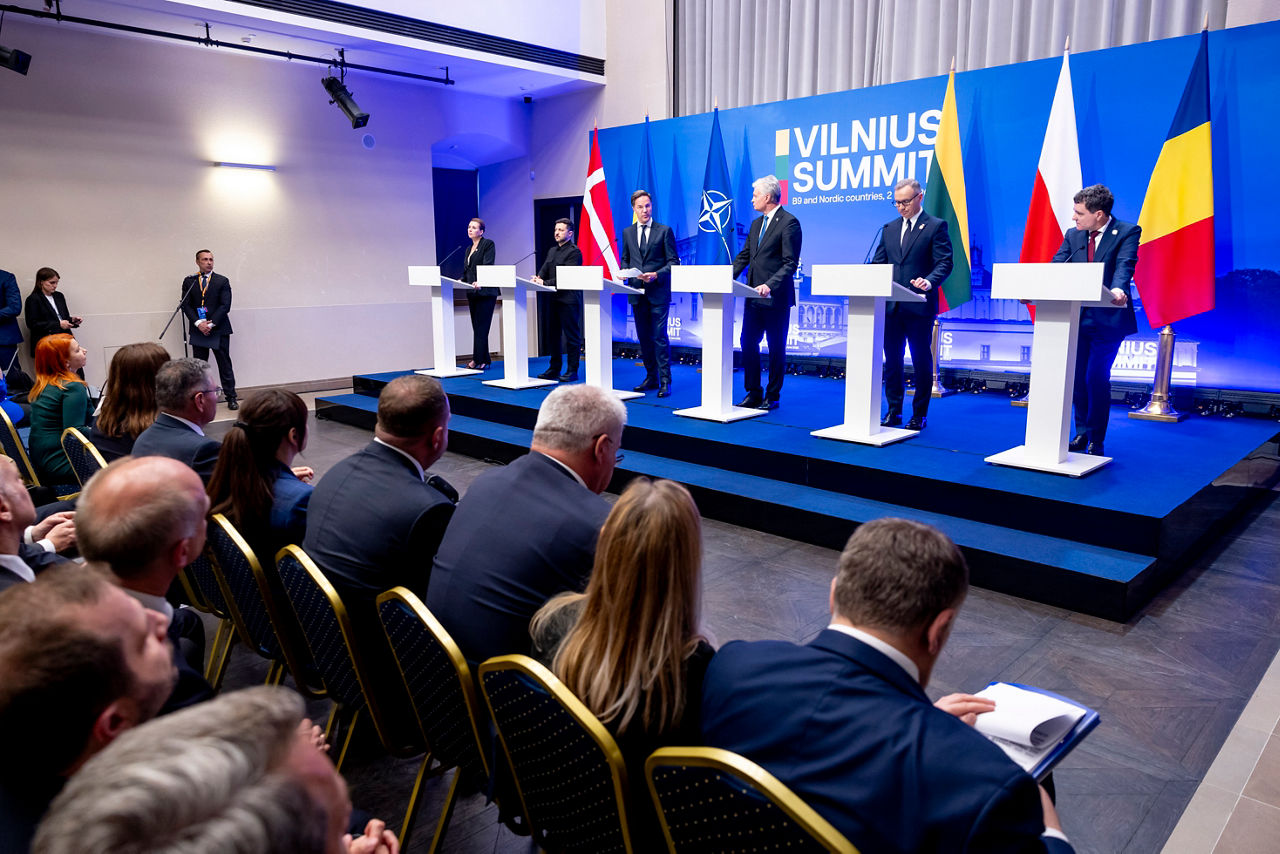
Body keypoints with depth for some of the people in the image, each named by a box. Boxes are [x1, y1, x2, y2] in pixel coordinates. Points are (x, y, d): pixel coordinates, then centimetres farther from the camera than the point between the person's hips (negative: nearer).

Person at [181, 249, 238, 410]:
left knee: (225, 364, 0)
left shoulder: (222, 281, 4)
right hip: (198, 330, 2)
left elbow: (225, 305, -4)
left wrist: (211, 324, -13)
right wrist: (199, 323, -12)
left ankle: (231, 397, 5)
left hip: (219, 330, -2)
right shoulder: (189, 281, 9)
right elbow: (186, 305, 2)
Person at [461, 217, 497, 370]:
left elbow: (488, 266, -15)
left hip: (485, 292, -8)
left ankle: (478, 360, -6)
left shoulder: (488, 244, -3)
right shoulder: (469, 249, 20)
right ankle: (484, 360, 11)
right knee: (477, 327, 7)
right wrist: (461, 281, 2)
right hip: (472, 293, 8)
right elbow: (466, 270, 21)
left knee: (481, 327, -8)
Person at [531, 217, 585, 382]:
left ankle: (572, 371, 1)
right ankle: (554, 369, 19)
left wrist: (545, 282, -22)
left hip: (569, 299, -8)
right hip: (553, 299, 8)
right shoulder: (551, 251, 19)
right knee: (554, 334, 12)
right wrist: (538, 279, -10)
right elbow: (544, 270, 13)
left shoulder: (574, 252, -7)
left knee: (571, 335, -3)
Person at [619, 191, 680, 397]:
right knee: (644, 337, 10)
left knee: (659, 337, -8)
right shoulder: (627, 232, 12)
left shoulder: (664, 231, -1)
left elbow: (673, 261, -3)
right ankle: (651, 378, 20)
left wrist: (656, 275, -17)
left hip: (658, 292, -5)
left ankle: (665, 382, -4)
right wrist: (624, 271, -3)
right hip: (637, 292, 5)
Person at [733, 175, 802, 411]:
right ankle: (753, 393, 18)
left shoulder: (789, 223, -9)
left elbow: (790, 263, -15)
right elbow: (744, 256, 18)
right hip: (753, 296, 8)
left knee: (776, 348, 2)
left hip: (776, 297, -8)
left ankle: (772, 397, 11)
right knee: (748, 343, 8)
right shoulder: (756, 224, 16)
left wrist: (770, 285, -26)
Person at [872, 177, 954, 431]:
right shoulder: (889, 229, 15)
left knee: (921, 362, 3)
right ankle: (893, 410, 18)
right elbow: (879, 263, 15)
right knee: (892, 360, 8)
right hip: (891, 306, 5)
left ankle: (919, 414, 12)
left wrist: (929, 281, -26)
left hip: (919, 306, -5)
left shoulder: (936, 226, 0)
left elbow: (944, 263, -7)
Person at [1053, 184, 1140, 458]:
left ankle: (1096, 441, 6)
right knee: (1077, 377, 10)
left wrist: (1118, 289, -44)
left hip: (1108, 318, -5)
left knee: (1096, 378, -8)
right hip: (1077, 316, 5)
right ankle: (1082, 433, 26)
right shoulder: (1073, 235, 8)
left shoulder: (1127, 232, -6)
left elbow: (1125, 265, -23)